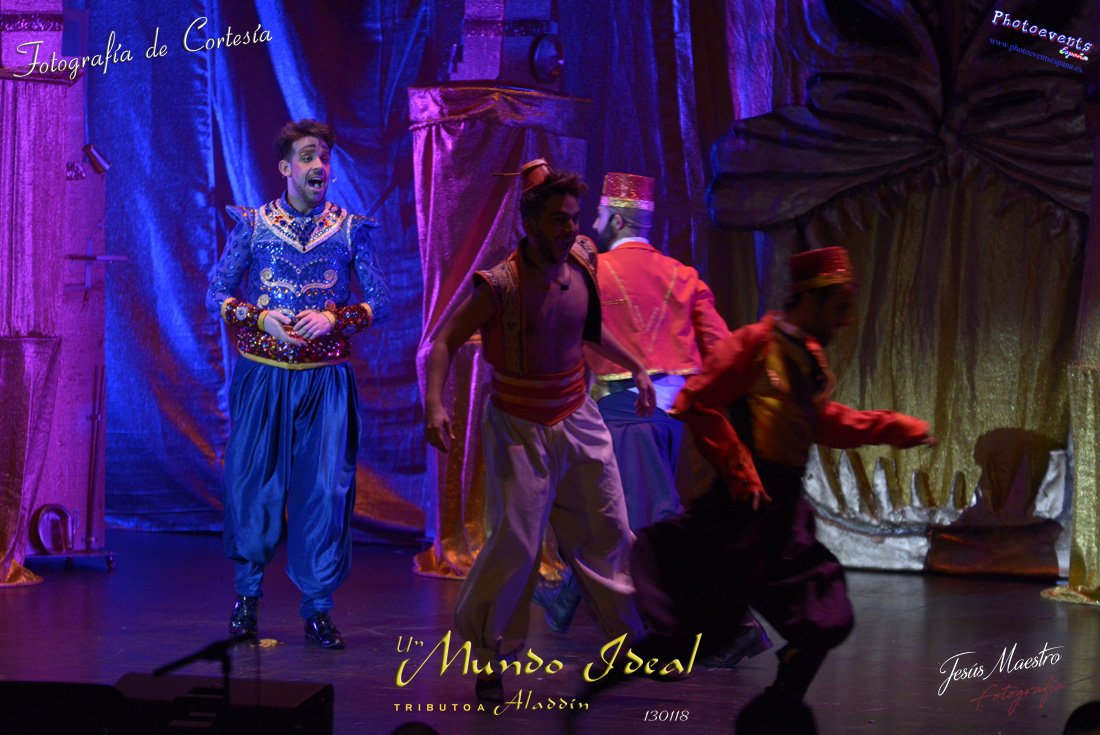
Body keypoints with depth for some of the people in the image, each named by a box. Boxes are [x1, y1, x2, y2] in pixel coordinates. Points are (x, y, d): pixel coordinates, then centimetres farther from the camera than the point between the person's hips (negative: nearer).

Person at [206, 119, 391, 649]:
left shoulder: (351, 229, 4)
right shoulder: (252, 225, 3)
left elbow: (380, 302, 3)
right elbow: (216, 295, 4)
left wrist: (334, 317, -14)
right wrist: (261, 317, -13)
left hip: (325, 380, 0)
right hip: (262, 376, 0)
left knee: (326, 487, -2)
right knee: (252, 480, 3)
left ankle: (317, 606, 8)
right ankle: (248, 593, 22)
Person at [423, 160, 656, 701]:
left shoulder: (582, 266, 0)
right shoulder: (500, 285, -18)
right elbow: (445, 342, -16)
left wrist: (636, 368, 25)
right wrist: (435, 405, -30)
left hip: (578, 420, 6)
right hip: (520, 428, -6)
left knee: (609, 535, 10)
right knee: (515, 541, -9)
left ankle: (634, 641, 24)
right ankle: (489, 658, 8)